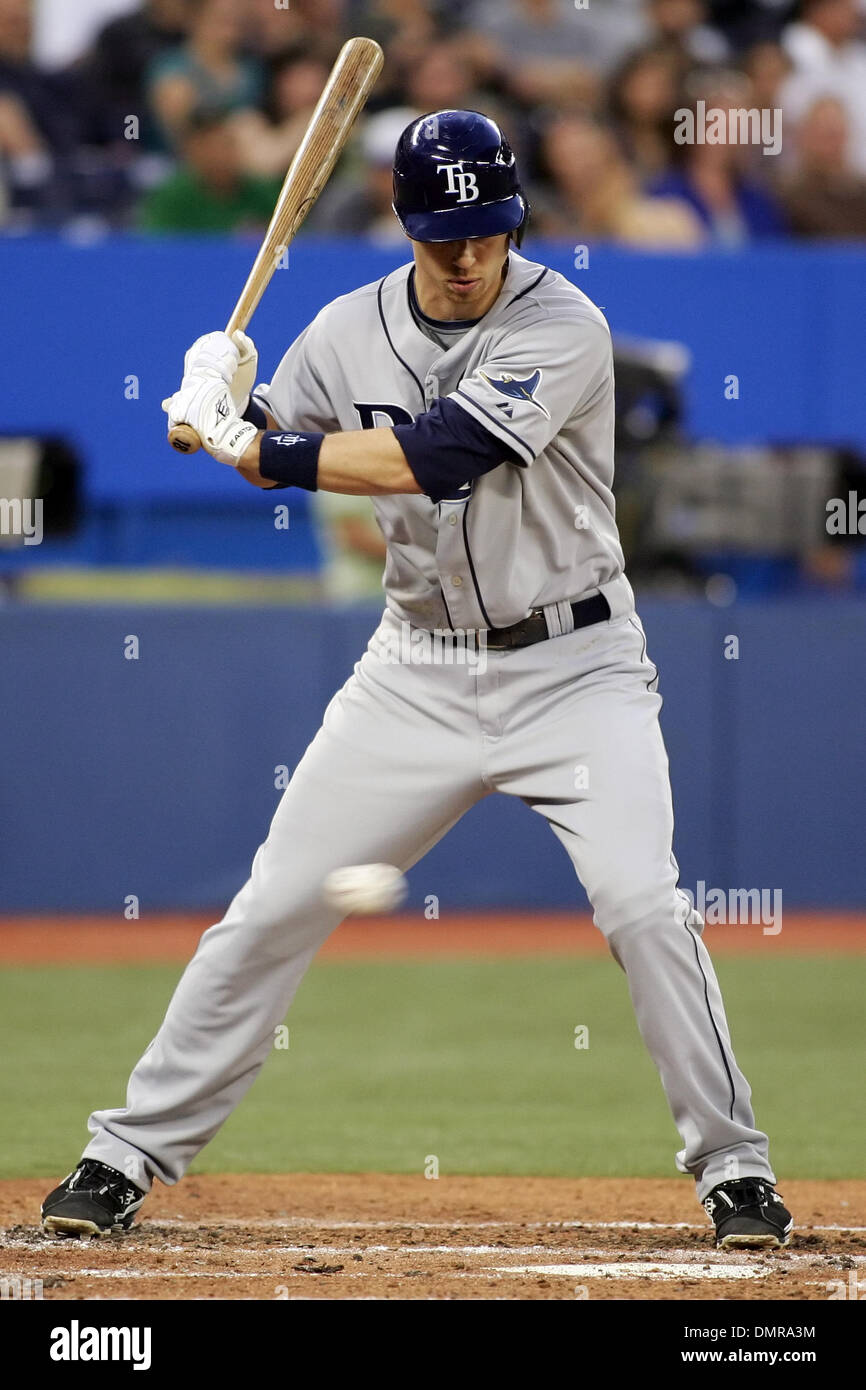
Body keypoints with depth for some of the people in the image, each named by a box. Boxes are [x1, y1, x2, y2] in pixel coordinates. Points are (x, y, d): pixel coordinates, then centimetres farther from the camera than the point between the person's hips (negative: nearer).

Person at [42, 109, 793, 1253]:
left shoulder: (564, 329, -18)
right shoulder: (354, 330, -1)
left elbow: (437, 455, -29)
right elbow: (275, 451, 13)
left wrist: (258, 449, -26)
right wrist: (230, 401, -11)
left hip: (573, 664, -4)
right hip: (420, 672, 4)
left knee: (642, 901, -19)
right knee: (278, 904, 0)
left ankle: (734, 1167, -5)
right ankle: (132, 1153, 9)